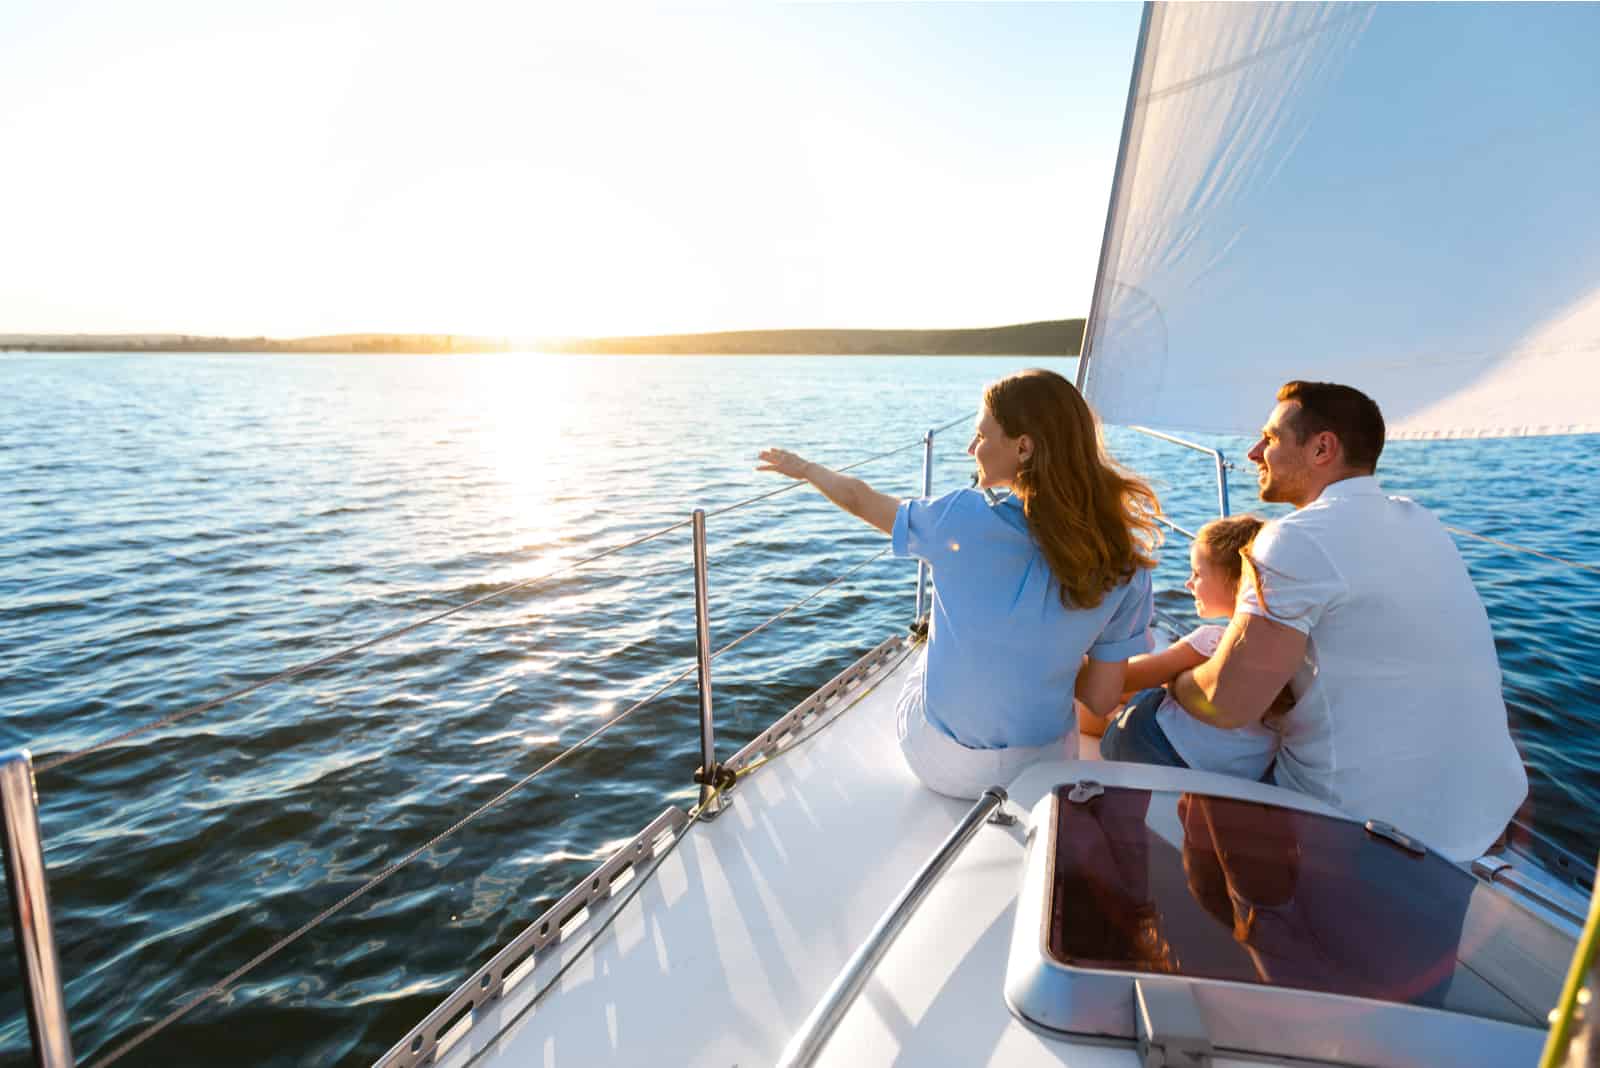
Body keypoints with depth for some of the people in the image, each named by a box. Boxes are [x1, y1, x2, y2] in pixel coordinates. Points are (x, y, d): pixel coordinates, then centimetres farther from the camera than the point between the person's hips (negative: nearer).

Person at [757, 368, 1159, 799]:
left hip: (940, 763, -1)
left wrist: (802, 467, 16)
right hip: (1043, 766, 2)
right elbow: (1101, 699, -10)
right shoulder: (1124, 564, -17)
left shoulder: (962, 520, -23)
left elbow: (859, 499, -4)